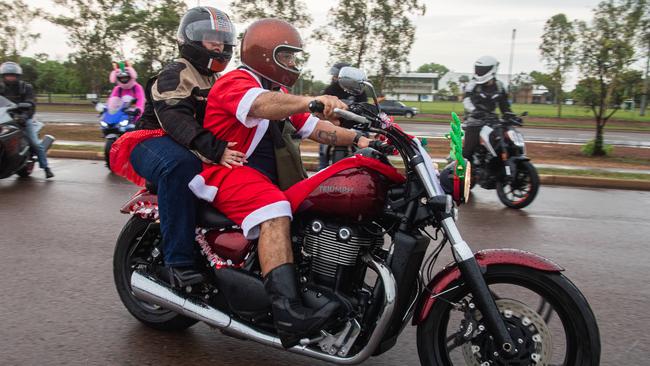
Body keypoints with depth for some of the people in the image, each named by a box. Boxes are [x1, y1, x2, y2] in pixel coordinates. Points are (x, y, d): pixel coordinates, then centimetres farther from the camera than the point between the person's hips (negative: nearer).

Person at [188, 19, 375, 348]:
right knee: (274, 213, -35)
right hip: (226, 171, -10)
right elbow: (262, 105, -34)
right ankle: (288, 315, -45)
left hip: (266, 176, 10)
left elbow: (313, 127, 12)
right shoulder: (235, 82, -9)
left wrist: (356, 139, -1)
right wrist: (312, 101, -50)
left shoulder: (279, 93, 21)